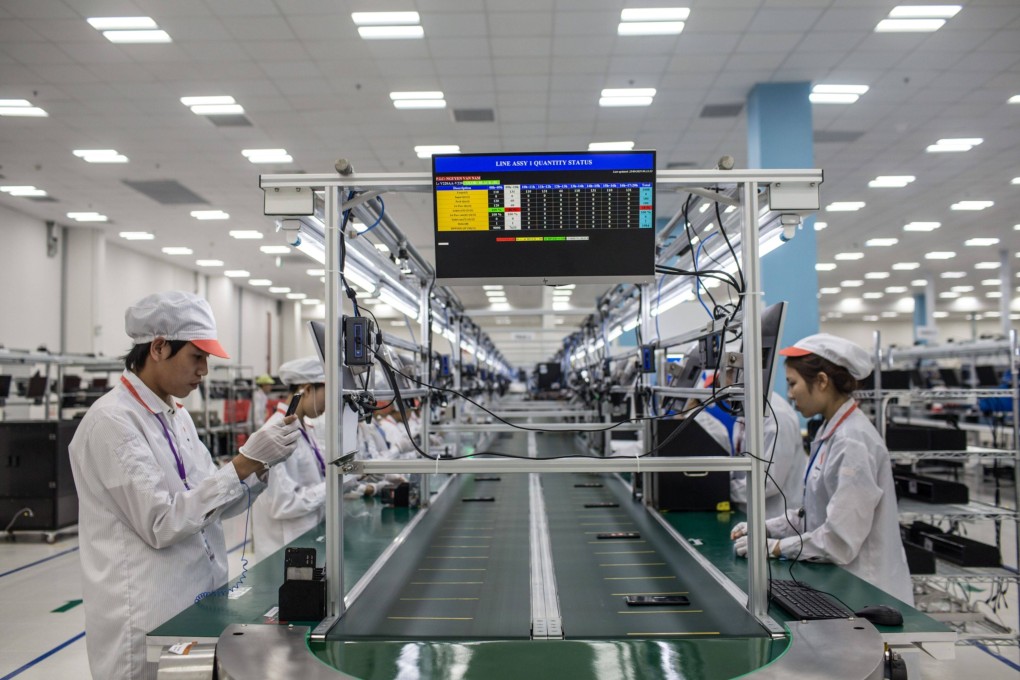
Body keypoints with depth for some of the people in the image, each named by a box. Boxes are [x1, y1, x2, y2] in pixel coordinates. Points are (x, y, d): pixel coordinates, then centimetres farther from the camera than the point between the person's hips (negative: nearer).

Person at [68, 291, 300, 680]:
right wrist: (244, 462, -24)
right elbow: (160, 523, -22)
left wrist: (261, 465, -6)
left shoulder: (177, 415, 8)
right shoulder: (112, 420, -17)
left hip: (196, 602, 8)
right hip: (146, 618, -8)